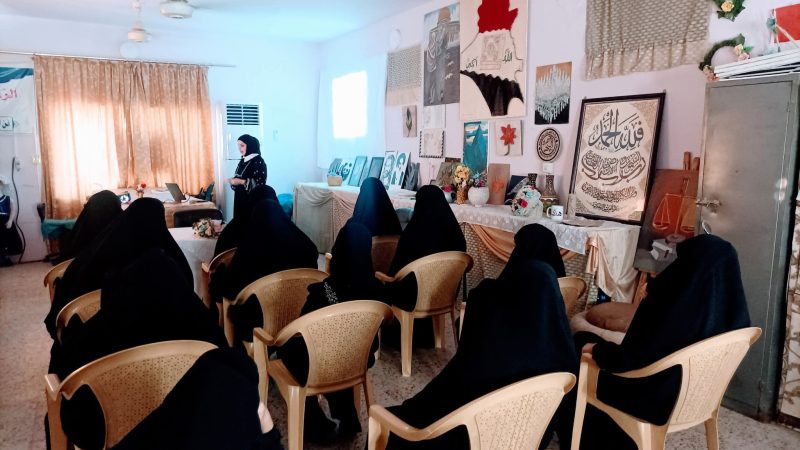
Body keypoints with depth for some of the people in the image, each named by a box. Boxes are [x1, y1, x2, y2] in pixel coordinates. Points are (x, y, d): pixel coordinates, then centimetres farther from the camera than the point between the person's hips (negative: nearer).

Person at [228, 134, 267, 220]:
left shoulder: (259, 162, -12)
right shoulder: (243, 160, 12)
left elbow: (260, 183, -18)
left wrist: (241, 182, -21)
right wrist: (234, 180, -2)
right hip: (240, 198, 8)